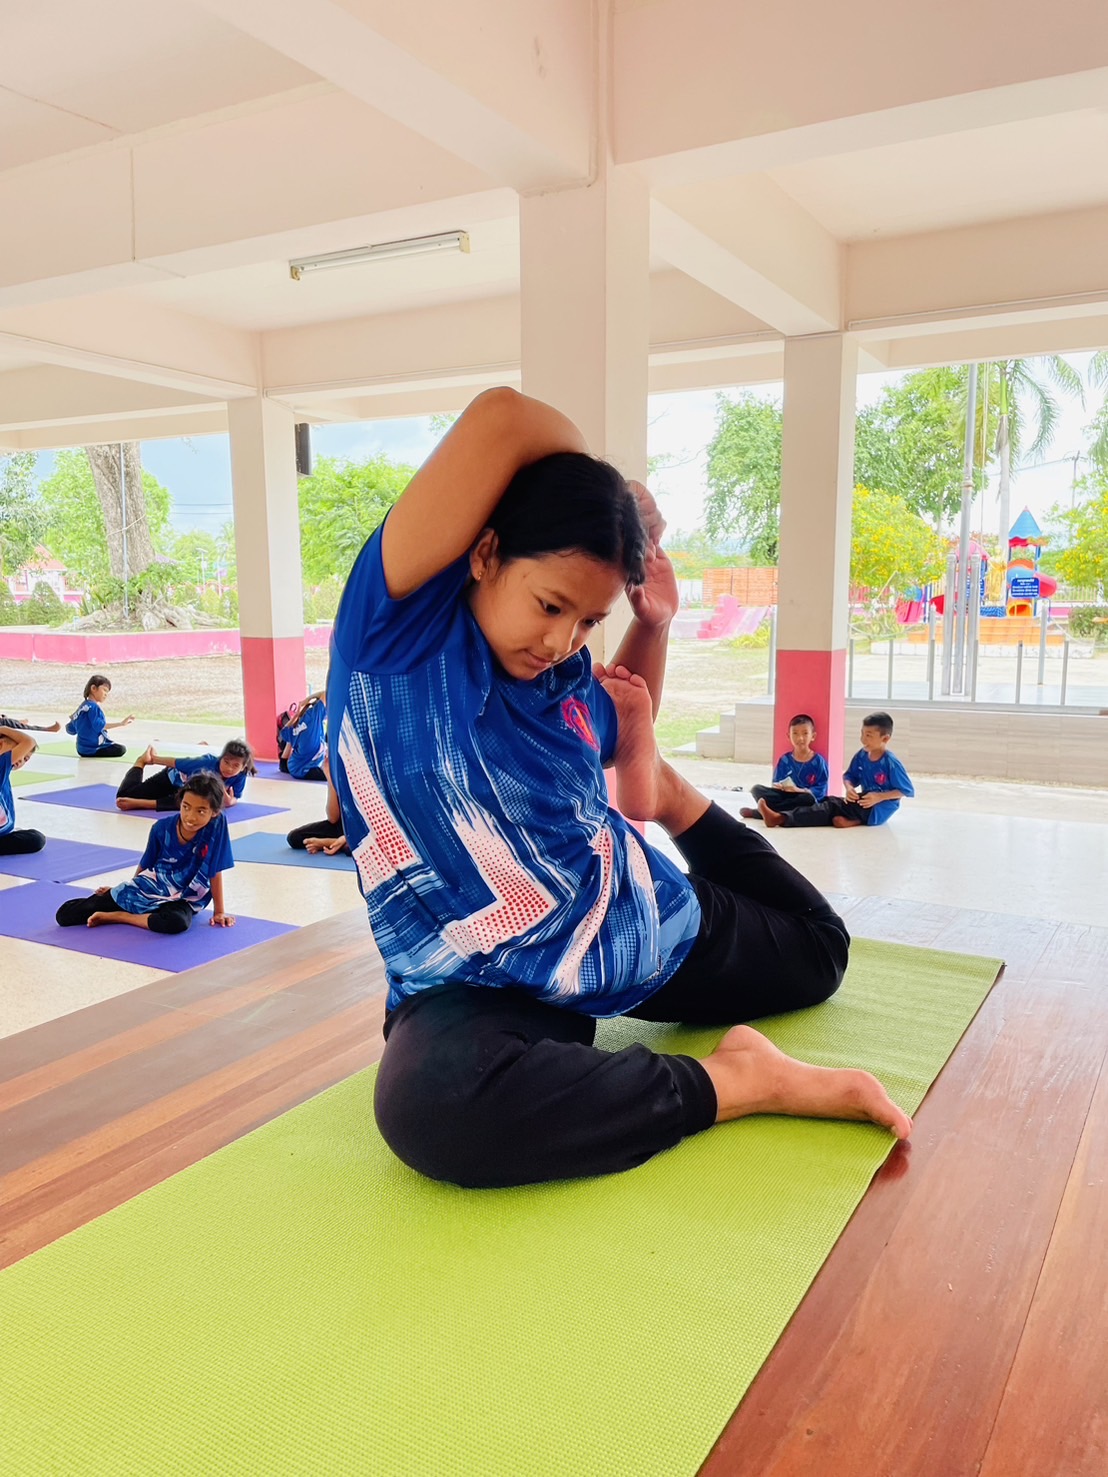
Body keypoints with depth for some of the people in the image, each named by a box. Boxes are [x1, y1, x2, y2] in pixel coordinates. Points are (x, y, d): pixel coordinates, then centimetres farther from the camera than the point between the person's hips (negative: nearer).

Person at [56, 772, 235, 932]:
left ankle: (115, 916, -19)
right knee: (64, 915, -8)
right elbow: (145, 864, 5)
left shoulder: (217, 824, -22)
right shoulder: (162, 827, -13)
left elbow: (215, 872, -13)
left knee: (177, 922, -43)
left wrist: (219, 911, -8)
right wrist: (126, 891, 18)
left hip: (181, 900, -1)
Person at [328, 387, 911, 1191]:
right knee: (432, 1106, -42)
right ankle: (737, 1081, -27)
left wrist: (654, 624, 3)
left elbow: (627, 721, 22)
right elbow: (503, 418, -30)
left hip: (641, 919, 6)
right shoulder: (401, 619, -20)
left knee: (819, 950, 25)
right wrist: (611, 493, -12)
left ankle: (676, 799, 33)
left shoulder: (562, 672, -3)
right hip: (487, 983, -5)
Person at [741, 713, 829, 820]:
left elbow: (820, 791, -7)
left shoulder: (818, 761, 0)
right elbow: (776, 784, 6)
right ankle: (783, 814, -32)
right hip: (786, 795, 3)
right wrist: (779, 786, -19)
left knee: (809, 799, -38)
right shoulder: (784, 760, 9)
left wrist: (800, 790, -23)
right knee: (757, 789, -14)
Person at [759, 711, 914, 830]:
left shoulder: (891, 762, -15)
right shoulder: (861, 755, 2)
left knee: (833, 805, -23)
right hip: (864, 802, 8)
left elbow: (907, 791, -12)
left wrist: (878, 797, -20)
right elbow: (850, 776, 14)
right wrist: (849, 789, -9)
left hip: (880, 809, -8)